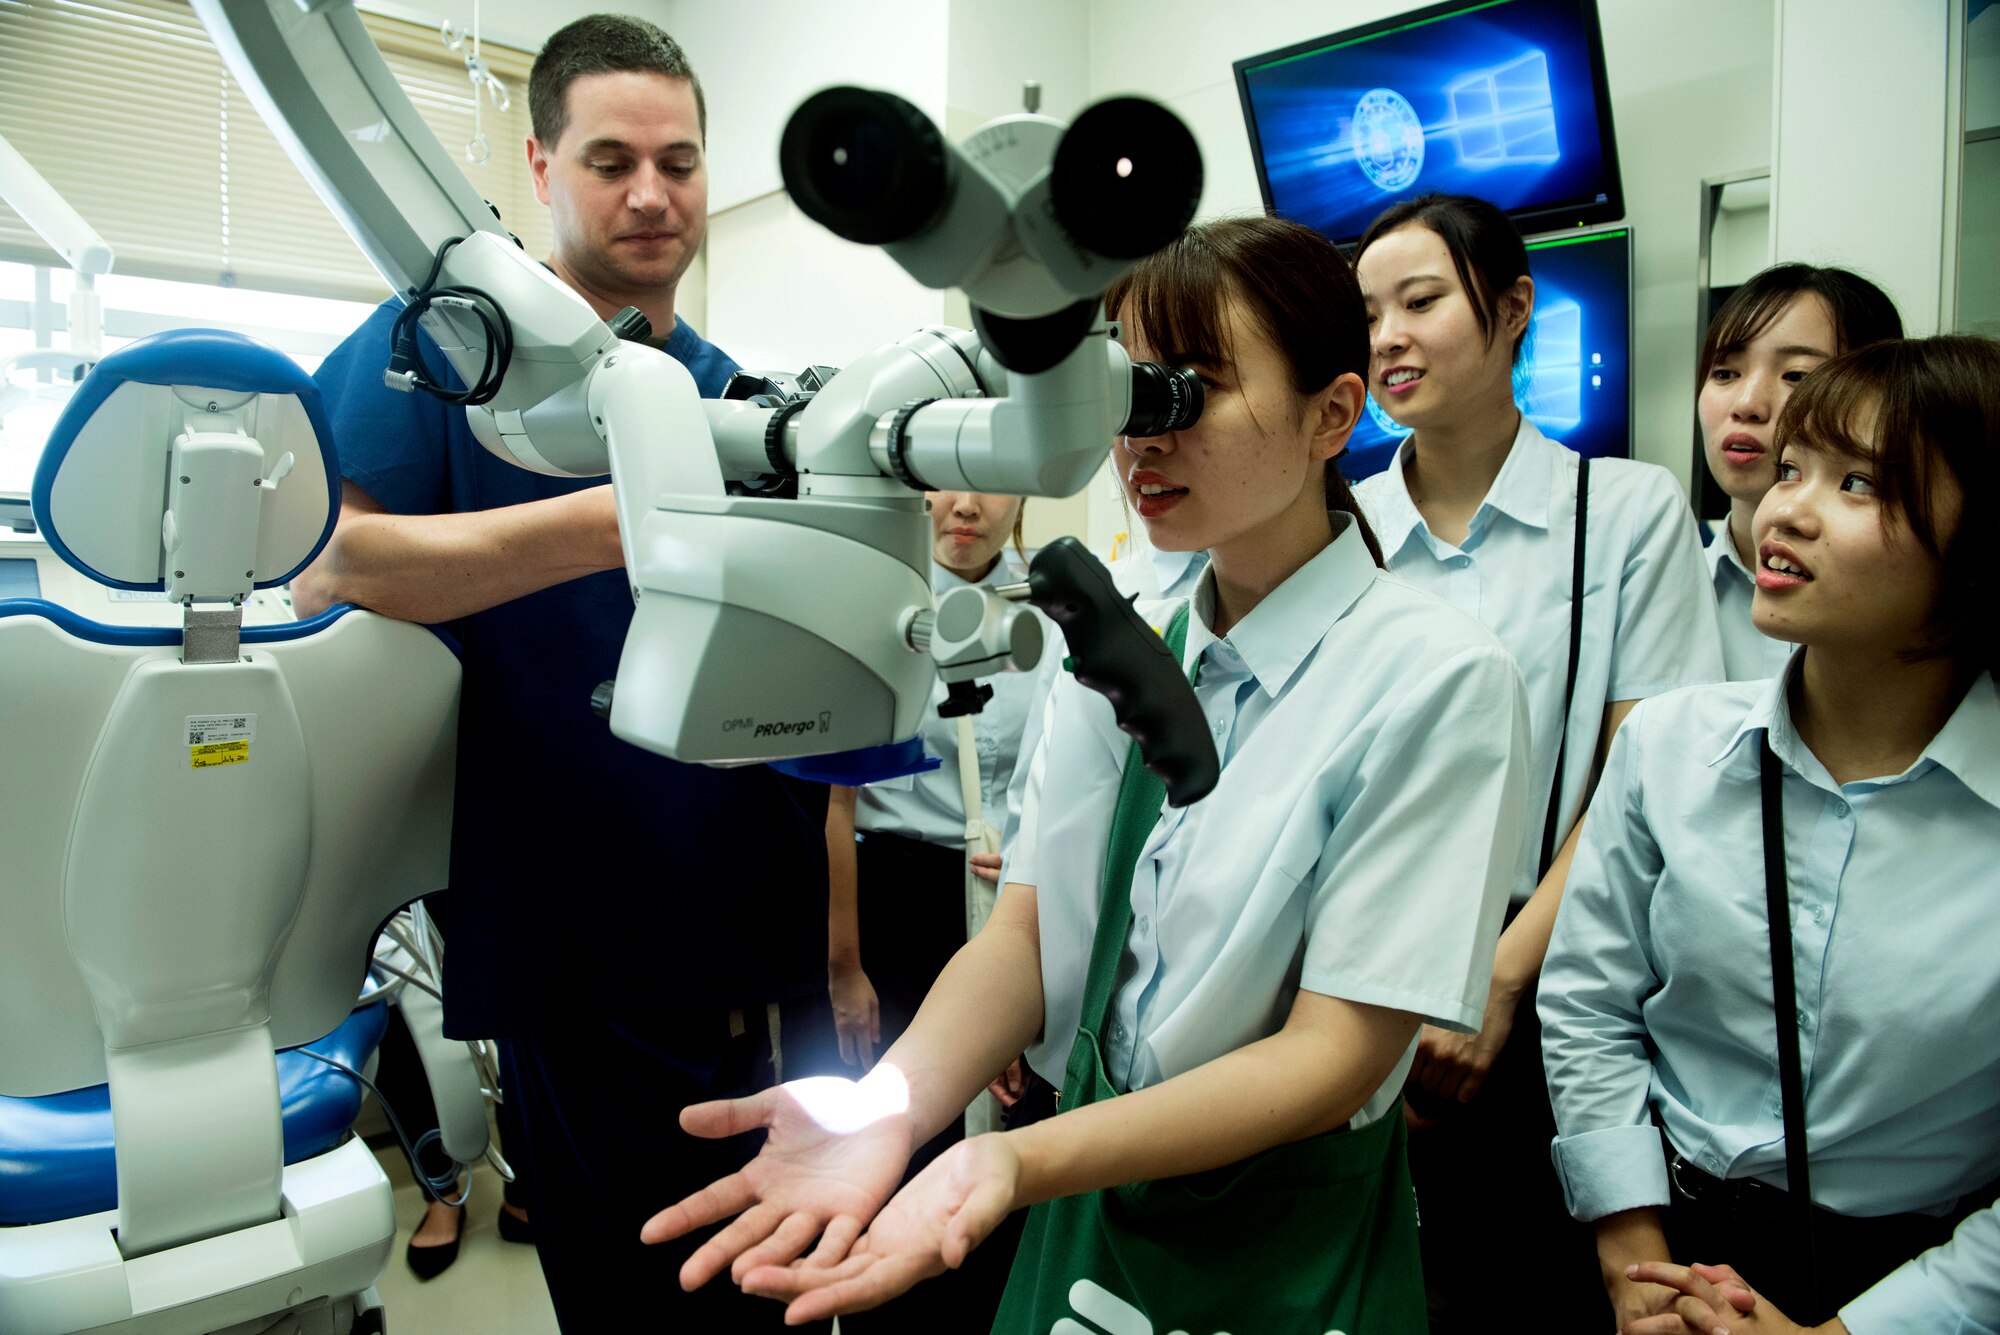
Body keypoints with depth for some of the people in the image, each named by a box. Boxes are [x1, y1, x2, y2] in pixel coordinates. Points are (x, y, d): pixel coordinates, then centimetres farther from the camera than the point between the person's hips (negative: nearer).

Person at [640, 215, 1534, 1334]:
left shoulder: (1437, 681, -18)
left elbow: (1334, 1054, -20)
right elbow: (1027, 931, -6)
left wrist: (1023, 1161, -31)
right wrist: (887, 1107, -24)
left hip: (1291, 1243, -4)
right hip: (1091, 1204, 5)